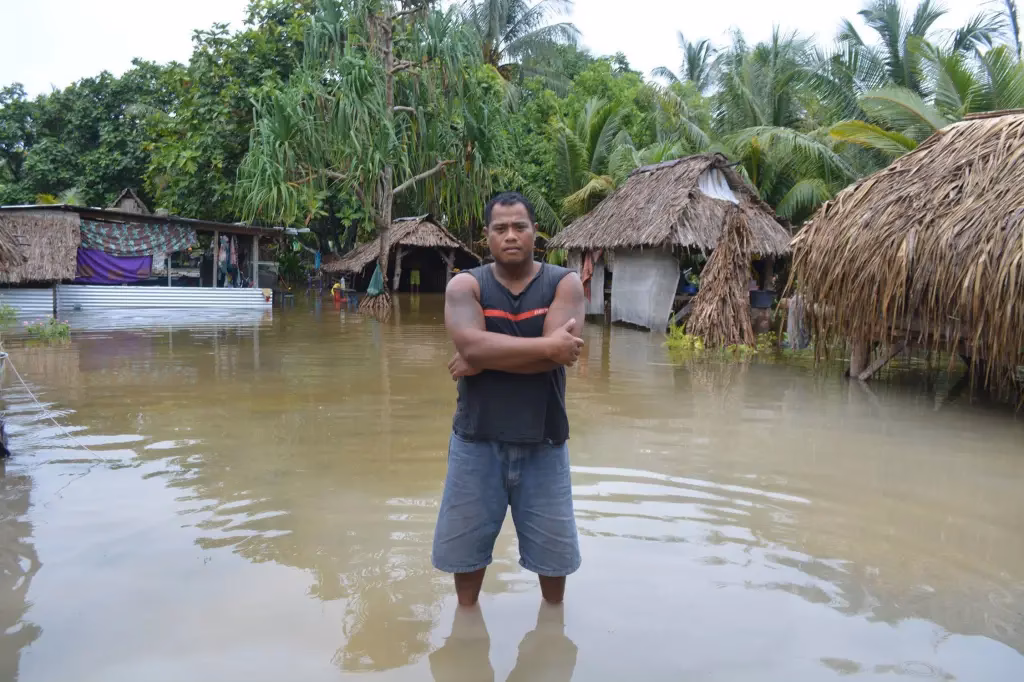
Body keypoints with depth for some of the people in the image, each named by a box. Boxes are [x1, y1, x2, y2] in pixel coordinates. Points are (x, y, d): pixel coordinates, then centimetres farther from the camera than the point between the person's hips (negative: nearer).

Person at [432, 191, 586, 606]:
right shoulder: (465, 285, -4)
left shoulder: (564, 284, -4)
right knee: (467, 537, 14)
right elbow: (472, 346, -22)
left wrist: (484, 360, -19)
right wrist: (547, 345, -22)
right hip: (477, 437, 0)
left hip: (543, 438, 0)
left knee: (551, 540, 15)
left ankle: (554, 611, 40)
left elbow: (561, 354, -20)